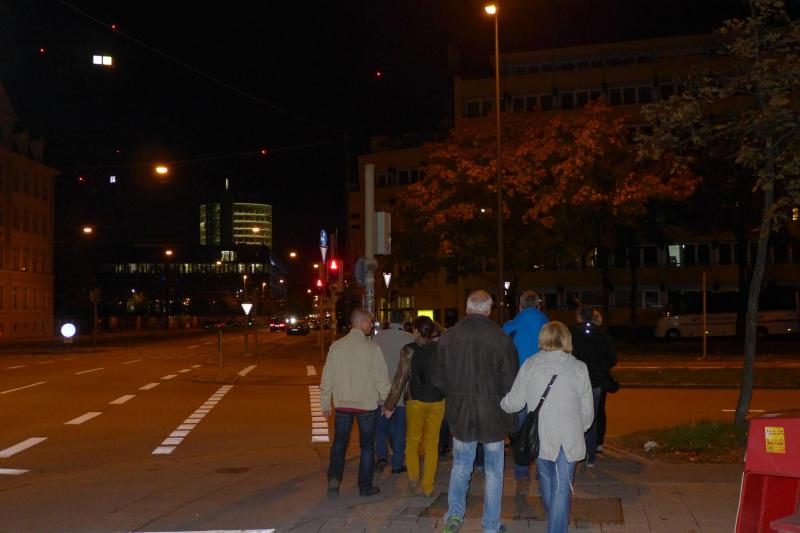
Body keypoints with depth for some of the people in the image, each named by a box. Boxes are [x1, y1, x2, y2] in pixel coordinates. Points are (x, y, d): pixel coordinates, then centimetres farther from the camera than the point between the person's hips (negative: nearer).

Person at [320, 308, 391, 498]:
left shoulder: (336, 346, -3)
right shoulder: (372, 348, -11)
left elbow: (327, 378, 1)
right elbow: (382, 379, -8)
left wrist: (325, 404, 10)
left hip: (343, 404, 2)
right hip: (367, 404, -2)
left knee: (339, 443, 14)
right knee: (367, 446, 10)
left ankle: (334, 478, -1)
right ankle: (365, 486, 15)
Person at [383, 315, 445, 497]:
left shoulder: (409, 350, -10)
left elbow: (400, 379, -9)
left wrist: (389, 405, -3)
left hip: (415, 401, -1)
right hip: (437, 401, 1)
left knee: (413, 440, 18)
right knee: (431, 443, 10)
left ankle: (413, 477, 3)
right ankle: (428, 487, 12)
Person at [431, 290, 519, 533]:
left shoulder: (449, 336, -7)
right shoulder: (501, 339, -15)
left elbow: (437, 379, 0)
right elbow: (510, 383, -12)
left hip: (460, 413, 2)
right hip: (493, 416, -2)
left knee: (461, 466, 19)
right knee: (493, 471, 12)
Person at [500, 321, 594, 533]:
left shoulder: (530, 365, -6)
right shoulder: (579, 368, -7)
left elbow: (514, 403, 0)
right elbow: (587, 410, 0)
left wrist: (499, 403, 22)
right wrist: (580, 428, 19)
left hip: (539, 436, 2)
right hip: (568, 438, -2)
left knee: (546, 478, 23)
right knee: (562, 487, 2)